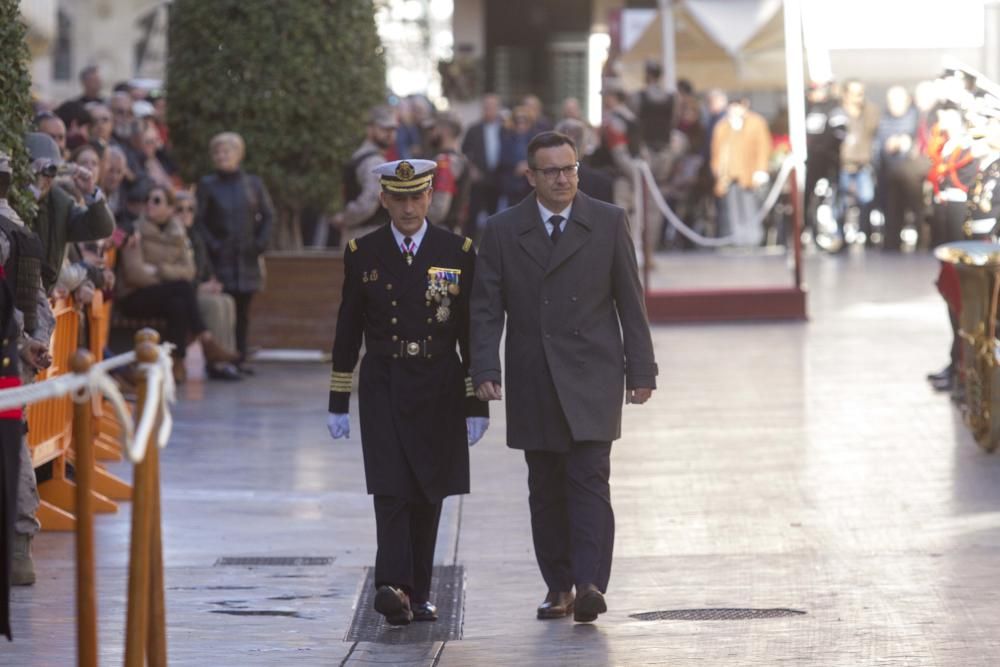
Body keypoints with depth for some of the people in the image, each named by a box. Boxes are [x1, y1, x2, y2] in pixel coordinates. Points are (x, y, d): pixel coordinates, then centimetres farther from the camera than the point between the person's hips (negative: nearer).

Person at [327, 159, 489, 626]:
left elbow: (472, 333, 4)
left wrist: (477, 404, 1)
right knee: (390, 488, -13)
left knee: (427, 493, 6)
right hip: (383, 389, -1)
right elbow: (348, 332, 8)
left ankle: (419, 594, 16)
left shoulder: (458, 253, 2)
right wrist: (338, 402, 5)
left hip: (439, 390, 1)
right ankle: (393, 587, -24)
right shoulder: (362, 254, 3)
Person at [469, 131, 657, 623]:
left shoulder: (608, 223, 3)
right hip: (532, 384, 2)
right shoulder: (502, 231, 5)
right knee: (546, 489, 5)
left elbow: (630, 301, 5)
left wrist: (640, 369, 1)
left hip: (590, 379, -2)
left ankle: (590, 585, -18)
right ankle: (558, 587, 12)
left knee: (589, 480, -12)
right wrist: (484, 370, -8)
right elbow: (486, 308, 3)